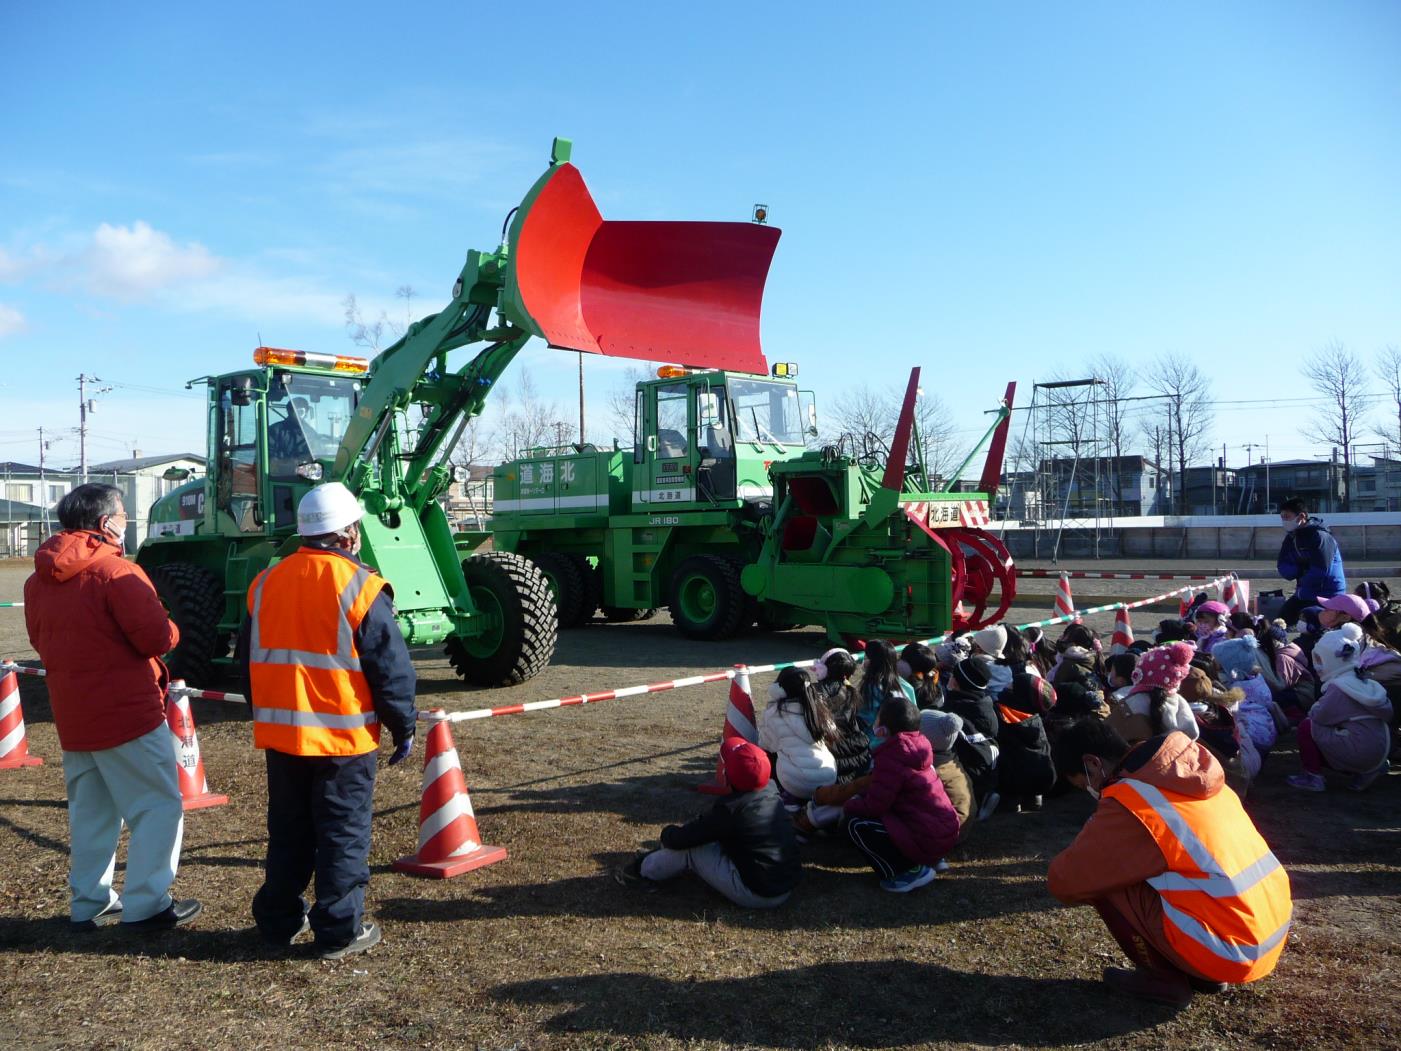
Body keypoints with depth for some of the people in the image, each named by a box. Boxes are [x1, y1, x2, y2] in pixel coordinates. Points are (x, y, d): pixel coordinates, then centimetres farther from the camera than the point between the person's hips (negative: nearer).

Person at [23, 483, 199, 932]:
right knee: (158, 806, 2)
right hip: (127, 713, -8)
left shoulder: (38, 580, 8)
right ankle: (145, 905, 4)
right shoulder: (114, 570, -18)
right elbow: (158, 636, -21)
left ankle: (88, 904, 25)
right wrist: (169, 631, -1)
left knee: (90, 812, 18)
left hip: (71, 717, 8)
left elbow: (40, 640, 19)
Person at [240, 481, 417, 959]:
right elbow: (391, 667, -11)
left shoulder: (266, 583, 5)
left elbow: (249, 660, 15)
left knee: (288, 830, 18)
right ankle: (340, 931, 11)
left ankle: (278, 919, 28)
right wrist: (403, 727, 0)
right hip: (343, 736, -5)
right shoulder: (360, 586, -13)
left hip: (280, 732, 6)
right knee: (343, 834, 5)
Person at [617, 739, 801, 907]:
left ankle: (644, 870, 18)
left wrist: (667, 832, 7)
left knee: (689, 847, -2)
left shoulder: (729, 810, -22)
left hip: (758, 896, -8)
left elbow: (679, 839, -14)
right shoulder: (772, 791, -2)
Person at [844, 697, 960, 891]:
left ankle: (911, 871, -3)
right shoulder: (917, 747, 7)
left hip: (926, 839, -9)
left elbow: (874, 806, -17)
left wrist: (850, 805, 3)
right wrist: (860, 798, 11)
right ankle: (924, 861, 15)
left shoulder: (890, 758, -19)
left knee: (856, 825, -8)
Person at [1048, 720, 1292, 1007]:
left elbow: (1064, 881, -9)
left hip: (1232, 952, -8)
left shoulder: (1128, 803, -16)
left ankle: (1163, 978, 9)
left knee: (1102, 877, -2)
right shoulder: (1195, 776, 7)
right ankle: (1206, 974, 19)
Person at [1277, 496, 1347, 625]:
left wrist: (1301, 591, -10)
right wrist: (1301, 570, -18)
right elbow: (1283, 569, 2)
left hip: (1328, 594, -8)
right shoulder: (1291, 538, 7)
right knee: (1282, 620, 5)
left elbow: (1319, 572, -23)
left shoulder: (1320, 537, -17)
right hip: (1305, 594, 8)